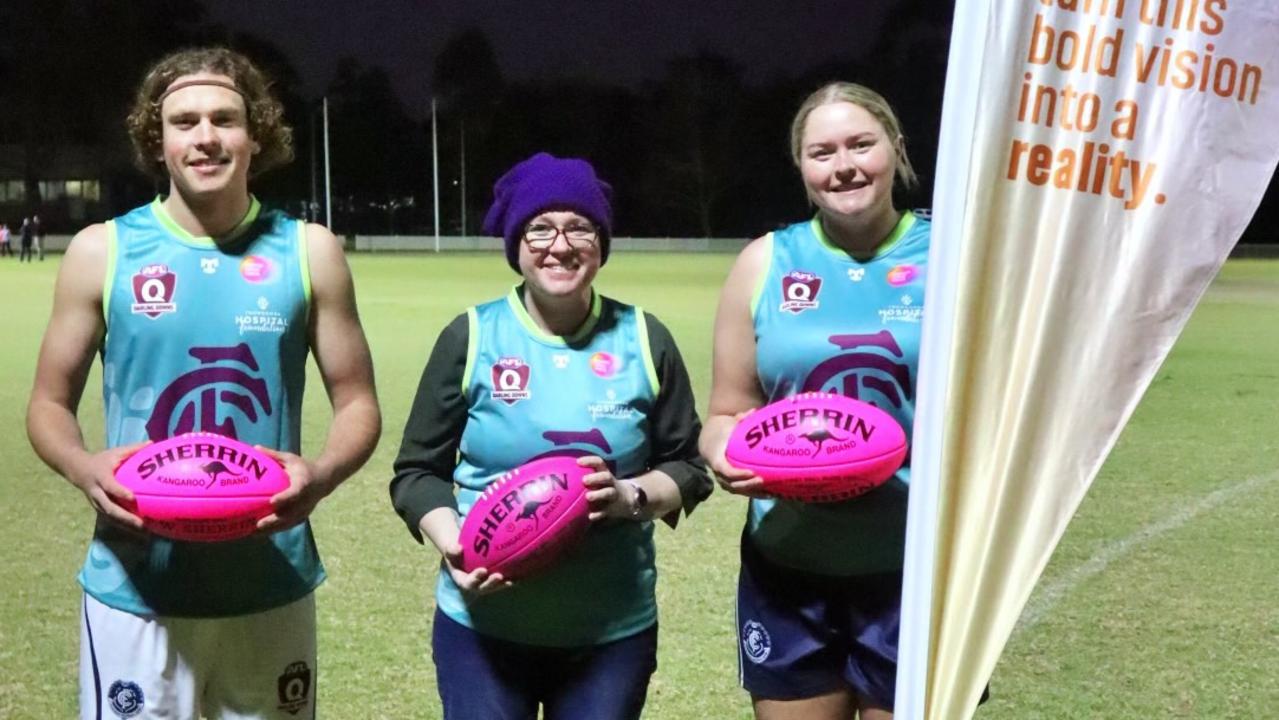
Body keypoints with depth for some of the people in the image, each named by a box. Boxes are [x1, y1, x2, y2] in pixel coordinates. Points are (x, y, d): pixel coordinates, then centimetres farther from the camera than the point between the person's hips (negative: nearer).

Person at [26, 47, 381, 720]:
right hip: (134, 588, 0)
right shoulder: (101, 250, -1)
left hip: (271, 588, 1)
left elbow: (357, 403, 4)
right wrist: (85, 469, -15)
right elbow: (50, 403, 7)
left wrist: (321, 475, -17)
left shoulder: (308, 251, 0)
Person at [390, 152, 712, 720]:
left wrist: (631, 497, -14)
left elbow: (689, 468, 5)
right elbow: (418, 471, 2)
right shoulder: (470, 337, -2)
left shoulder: (643, 340, 1)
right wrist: (451, 543, -15)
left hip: (614, 630, 1)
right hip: (482, 626, -1)